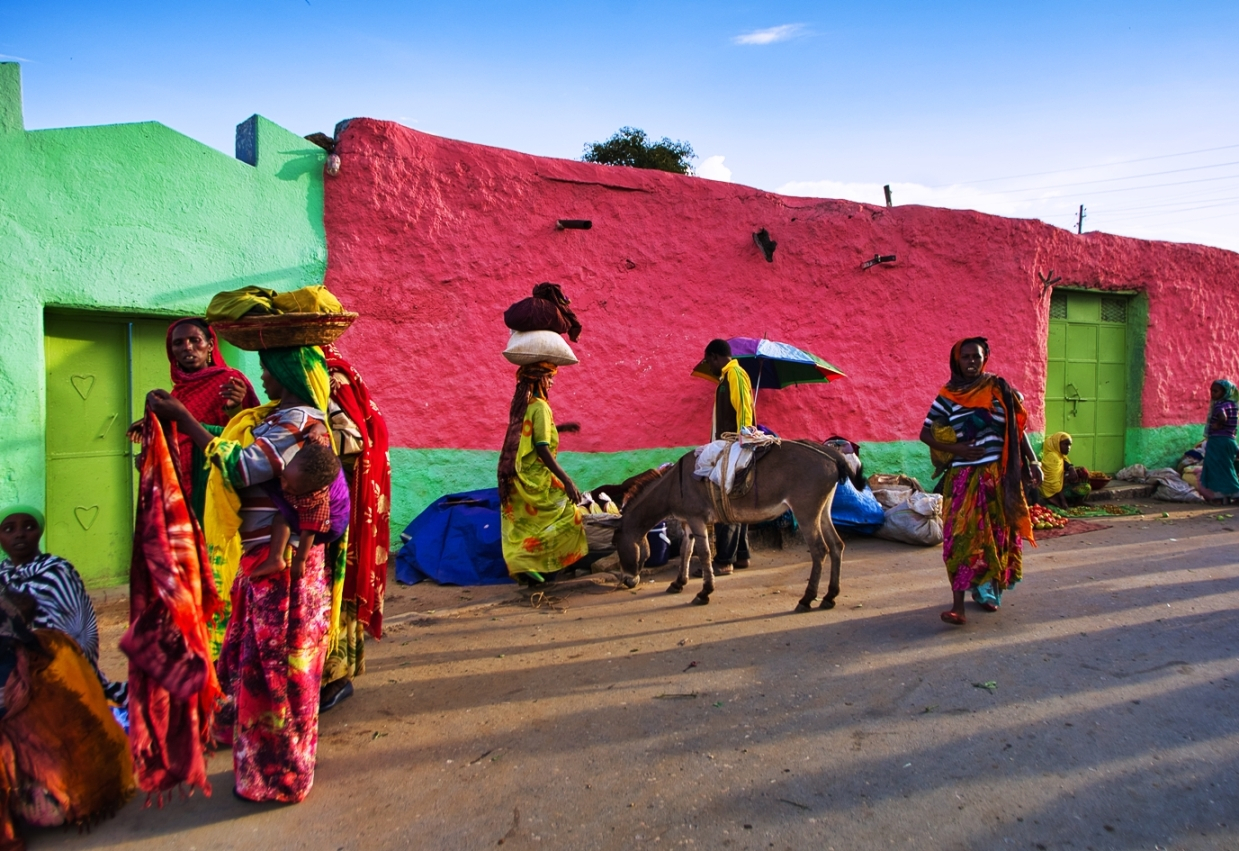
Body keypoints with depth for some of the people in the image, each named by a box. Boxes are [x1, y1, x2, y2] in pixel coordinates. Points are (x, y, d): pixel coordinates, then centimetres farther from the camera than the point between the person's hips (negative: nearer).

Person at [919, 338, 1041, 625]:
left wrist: (1033, 463, 2)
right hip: (963, 478, -2)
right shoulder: (948, 395, 2)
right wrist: (956, 448, -11)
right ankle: (958, 605, -9)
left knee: (997, 535, 9)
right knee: (962, 537, -8)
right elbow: (925, 434, 1)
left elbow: (1018, 429, 8)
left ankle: (988, 591, 29)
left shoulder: (999, 388, 4)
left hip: (998, 476, 2)